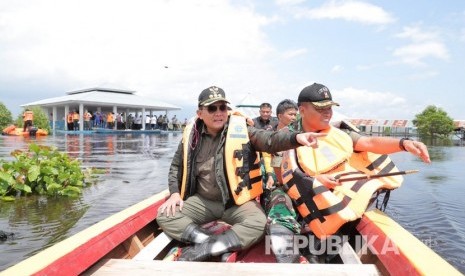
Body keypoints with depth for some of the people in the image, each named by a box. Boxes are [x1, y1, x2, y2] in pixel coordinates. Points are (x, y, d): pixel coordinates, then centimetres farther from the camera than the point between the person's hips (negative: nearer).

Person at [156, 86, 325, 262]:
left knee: (258, 224, -29)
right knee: (165, 215, -13)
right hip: (202, 201, 3)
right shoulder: (192, 135, -1)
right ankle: (216, 243, -24)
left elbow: (270, 140, -26)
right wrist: (175, 192, -2)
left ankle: (205, 249, -23)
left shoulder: (241, 130, -10)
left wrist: (296, 138, -46)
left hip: (237, 201, -3)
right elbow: (176, 165, 13)